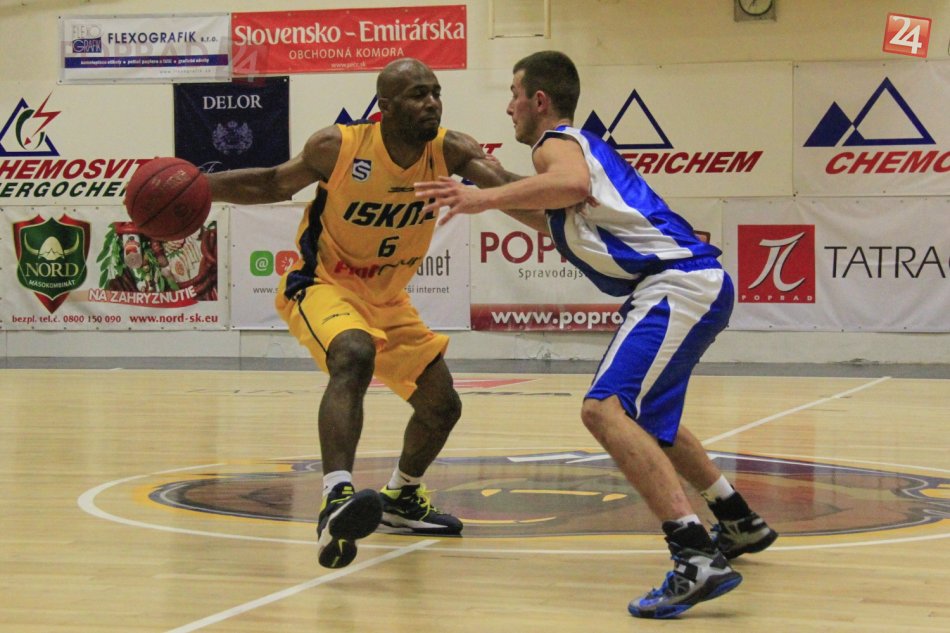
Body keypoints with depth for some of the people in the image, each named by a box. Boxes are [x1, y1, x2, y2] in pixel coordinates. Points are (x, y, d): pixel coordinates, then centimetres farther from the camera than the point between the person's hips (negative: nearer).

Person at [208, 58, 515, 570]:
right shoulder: (338, 147, -21)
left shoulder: (450, 151, -15)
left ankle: (400, 499, 41)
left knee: (442, 406, 12)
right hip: (320, 285, -6)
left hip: (387, 299, 6)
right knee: (354, 359, -38)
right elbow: (274, 185, -3)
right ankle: (336, 501, -49)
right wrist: (202, 186, -16)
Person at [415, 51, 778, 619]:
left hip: (680, 284, -11)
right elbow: (558, 220, 43)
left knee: (607, 409, -24)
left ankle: (697, 558, -35)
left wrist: (487, 198, -25)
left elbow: (573, 185, -30)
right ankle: (742, 524, 37)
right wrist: (490, 196, 39)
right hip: (694, 285, 11)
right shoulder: (579, 144, 26)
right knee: (647, 417, 29)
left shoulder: (556, 142, -4)